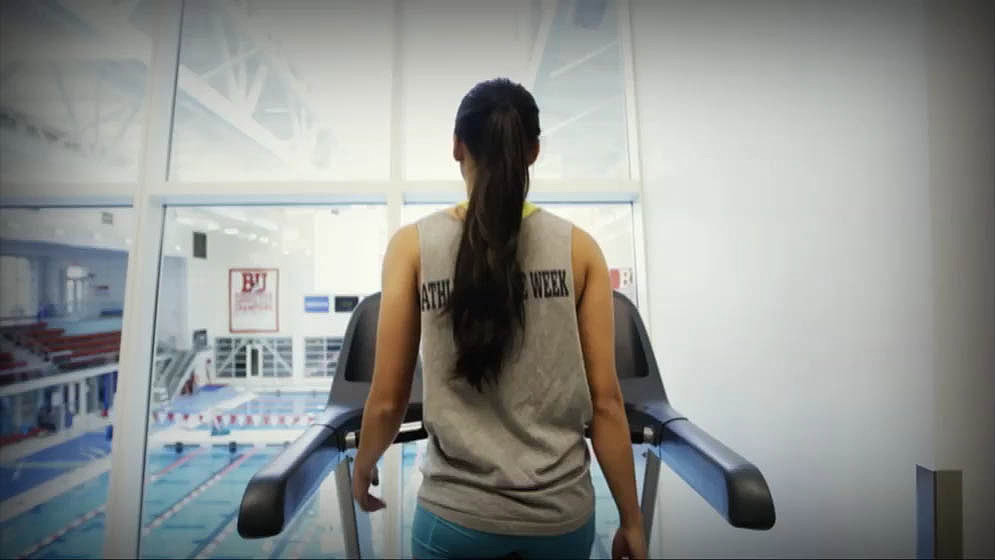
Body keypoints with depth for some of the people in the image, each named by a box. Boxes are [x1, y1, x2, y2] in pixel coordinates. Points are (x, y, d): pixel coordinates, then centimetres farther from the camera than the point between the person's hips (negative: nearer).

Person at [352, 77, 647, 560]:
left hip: (457, 514, -1)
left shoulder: (413, 245, -9)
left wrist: (364, 468, 13)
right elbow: (606, 401, -7)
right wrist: (631, 519, 6)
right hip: (561, 511, 2)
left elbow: (387, 400, -7)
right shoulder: (578, 248, -7)